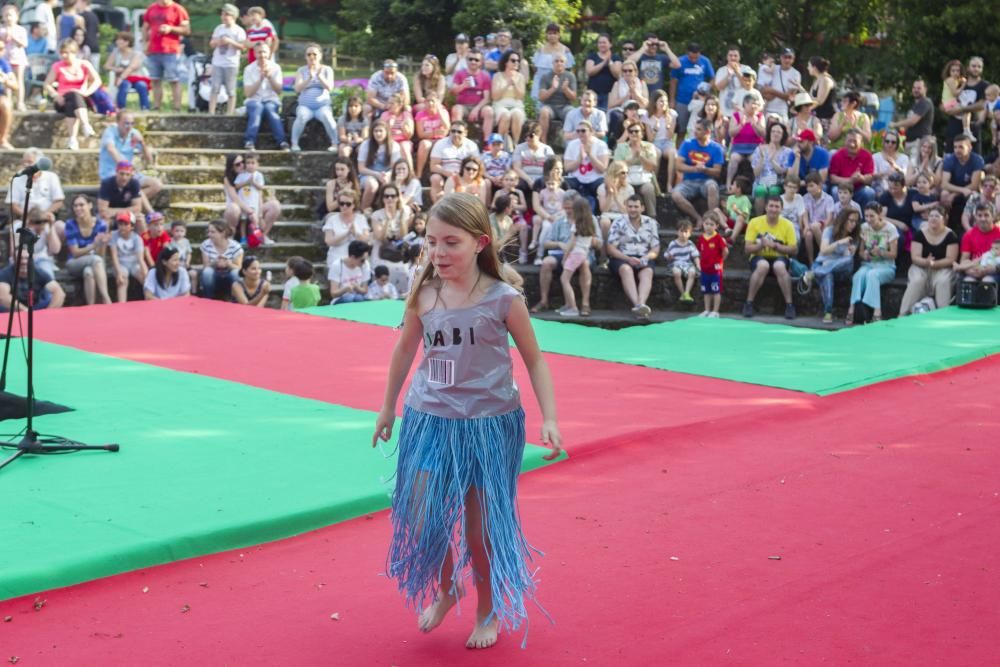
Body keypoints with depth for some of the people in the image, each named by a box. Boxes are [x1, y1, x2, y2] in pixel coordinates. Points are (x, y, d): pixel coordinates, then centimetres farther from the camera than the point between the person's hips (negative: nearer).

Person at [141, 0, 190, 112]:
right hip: (153, 52, 6)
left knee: (174, 81, -6)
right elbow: (145, 27, 21)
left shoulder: (177, 9, -2)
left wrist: (170, 28, -17)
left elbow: (187, 30, -5)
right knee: (155, 81, 7)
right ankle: (156, 108, 12)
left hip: (170, 52, -5)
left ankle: (177, 109, -8)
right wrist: (145, 43, 8)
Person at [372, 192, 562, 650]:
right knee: (420, 520, -3)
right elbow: (406, 349, 14)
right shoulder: (423, 295, -3)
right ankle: (445, 590, 28)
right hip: (429, 420, 3)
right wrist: (388, 407, 21)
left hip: (488, 423, -3)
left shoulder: (503, 298, -12)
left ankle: (489, 611, 31)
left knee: (482, 531, 6)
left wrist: (549, 419, -11)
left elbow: (534, 360, -3)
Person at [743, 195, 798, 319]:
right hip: (759, 258, 0)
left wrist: (775, 245, -18)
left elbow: (794, 250, -5)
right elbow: (748, 249, -6)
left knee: (779, 266, -37)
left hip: (779, 258, 0)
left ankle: (789, 305, -27)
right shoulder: (755, 222, -4)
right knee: (763, 265, -37)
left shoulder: (787, 224, -3)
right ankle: (749, 303, -27)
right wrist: (761, 245, -26)